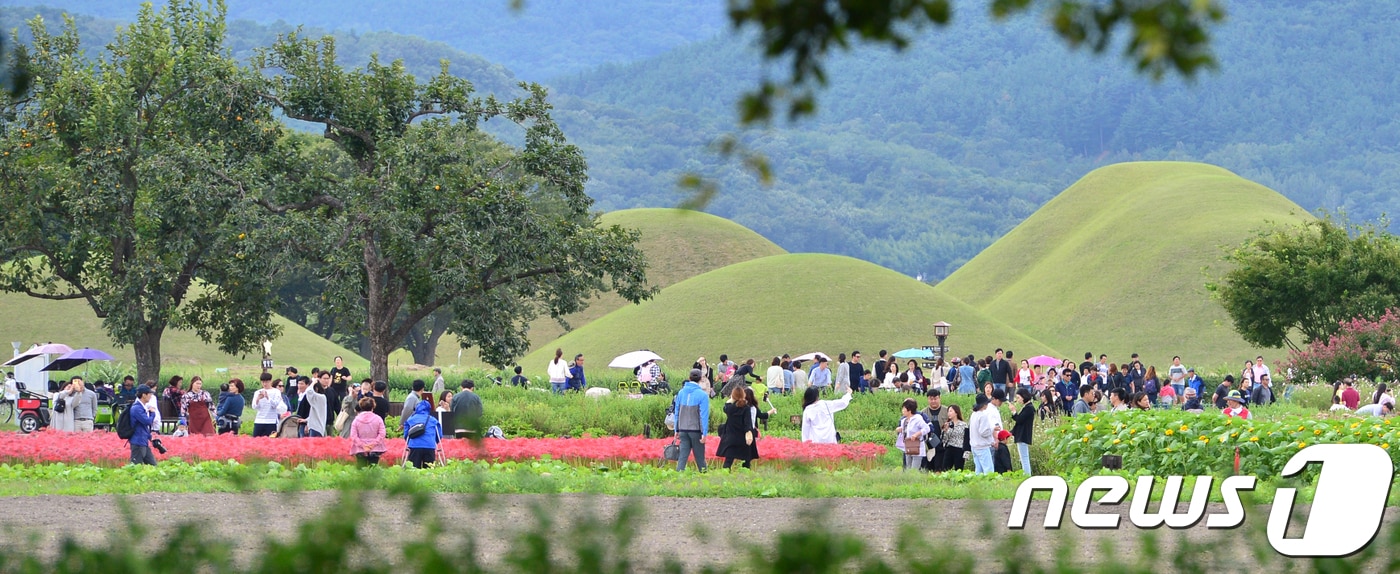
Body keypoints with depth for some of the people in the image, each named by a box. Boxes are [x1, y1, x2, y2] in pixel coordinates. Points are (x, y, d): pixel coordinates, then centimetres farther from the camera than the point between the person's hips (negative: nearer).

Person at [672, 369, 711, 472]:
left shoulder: (681, 393, 3)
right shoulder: (702, 395, -10)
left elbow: (677, 412, 8)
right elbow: (704, 415, -12)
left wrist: (677, 430, 14)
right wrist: (704, 433, -10)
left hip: (683, 430, 3)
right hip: (696, 430, -3)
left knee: (682, 455, 3)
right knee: (699, 456, 7)